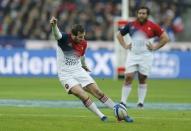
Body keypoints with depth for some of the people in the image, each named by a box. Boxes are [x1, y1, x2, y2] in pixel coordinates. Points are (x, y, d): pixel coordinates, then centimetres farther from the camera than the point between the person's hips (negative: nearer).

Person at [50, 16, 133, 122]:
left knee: (99, 92, 0)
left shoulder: (83, 43, -1)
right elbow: (57, 34, -42)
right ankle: (101, 116, -11)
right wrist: (54, 25, -63)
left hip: (79, 72, 5)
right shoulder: (64, 38, -18)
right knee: (84, 96, -22)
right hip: (66, 75, -5)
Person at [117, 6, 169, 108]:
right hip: (132, 55, 1)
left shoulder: (152, 26, -3)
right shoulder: (131, 25, 3)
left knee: (142, 79, 2)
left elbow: (165, 38, 2)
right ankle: (123, 102, -2)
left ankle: (141, 102, 10)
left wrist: (155, 47, -3)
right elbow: (119, 35, 18)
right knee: (128, 78, -5)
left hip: (145, 56, -1)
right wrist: (125, 46, 6)